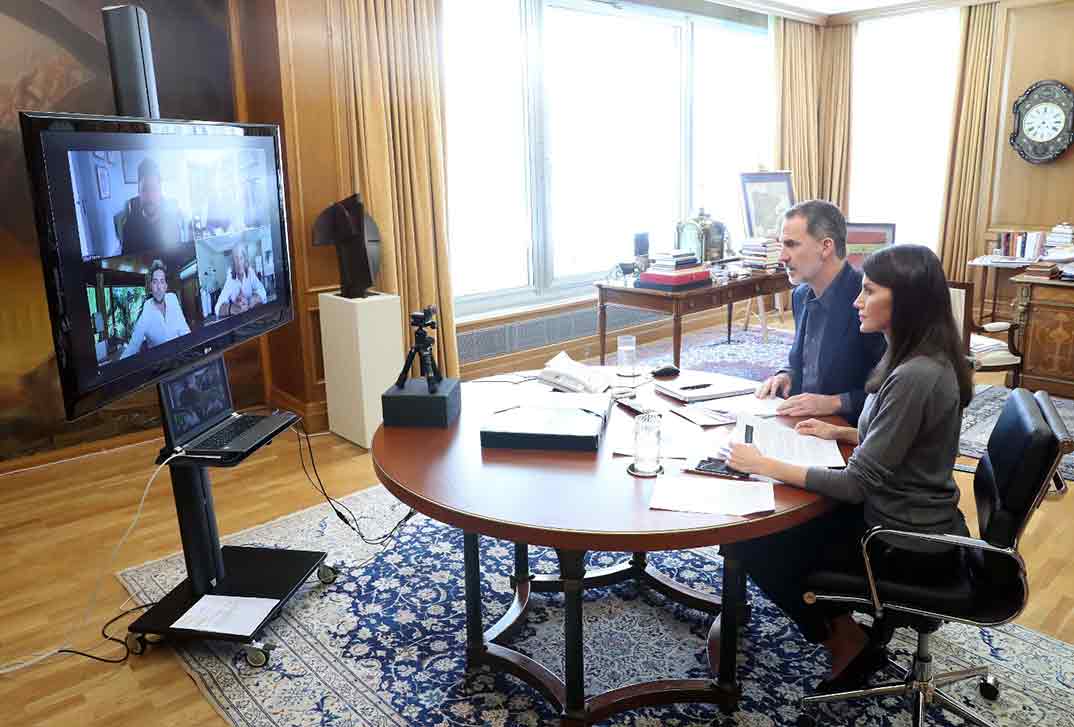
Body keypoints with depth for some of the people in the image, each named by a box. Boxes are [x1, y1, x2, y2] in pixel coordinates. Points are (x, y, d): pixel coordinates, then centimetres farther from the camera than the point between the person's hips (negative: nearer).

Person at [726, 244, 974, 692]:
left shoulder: (915, 376, -29)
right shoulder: (918, 358, 2)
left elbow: (859, 483, -26)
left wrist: (765, 466, -23)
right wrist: (839, 432, 8)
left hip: (907, 546, -9)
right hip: (908, 518, 9)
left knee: (756, 548, -1)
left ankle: (847, 644, 17)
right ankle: (841, 622, 23)